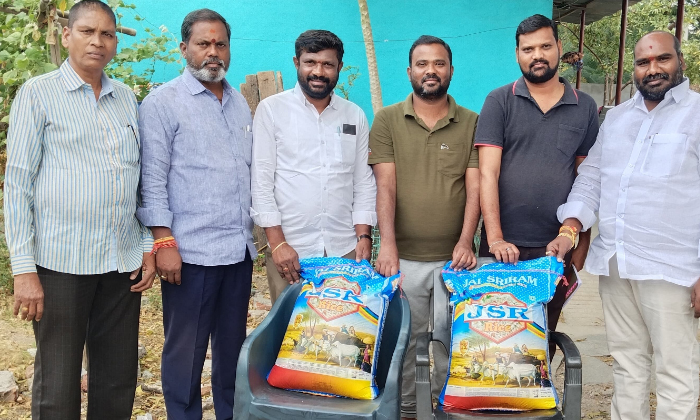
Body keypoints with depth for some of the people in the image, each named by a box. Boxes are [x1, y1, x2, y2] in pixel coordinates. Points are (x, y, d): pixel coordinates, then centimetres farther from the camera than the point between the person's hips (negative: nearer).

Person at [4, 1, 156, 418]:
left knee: (118, 383, 12)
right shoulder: (39, 94, -1)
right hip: (61, 264, -4)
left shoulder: (127, 98, 12)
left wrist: (148, 245, 9)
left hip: (124, 262, 4)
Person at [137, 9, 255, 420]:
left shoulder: (241, 103, 14)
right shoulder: (163, 102, -4)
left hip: (240, 250, 6)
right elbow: (153, 180, -9)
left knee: (233, 346, 15)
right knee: (185, 351, 4)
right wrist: (164, 242, -14)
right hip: (191, 252, -5)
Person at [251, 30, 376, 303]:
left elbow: (364, 182, 10)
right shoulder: (271, 109, 0)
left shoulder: (355, 115, 10)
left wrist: (363, 236, 0)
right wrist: (278, 243, -10)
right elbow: (261, 181, -4)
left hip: (346, 250, 3)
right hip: (289, 251, -2)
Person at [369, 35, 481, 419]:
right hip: (403, 257, 0)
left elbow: (474, 186, -2)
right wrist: (387, 244, -15)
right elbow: (385, 186, -5)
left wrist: (466, 241, -14)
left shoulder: (472, 123, 4)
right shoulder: (387, 120, 2)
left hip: (453, 257, 1)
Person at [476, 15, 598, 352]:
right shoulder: (499, 102, 1)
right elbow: (488, 173, -7)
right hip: (502, 246, -1)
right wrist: (495, 238, -16)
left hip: (556, 248, 2)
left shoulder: (584, 107, 7)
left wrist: (580, 247, 4)